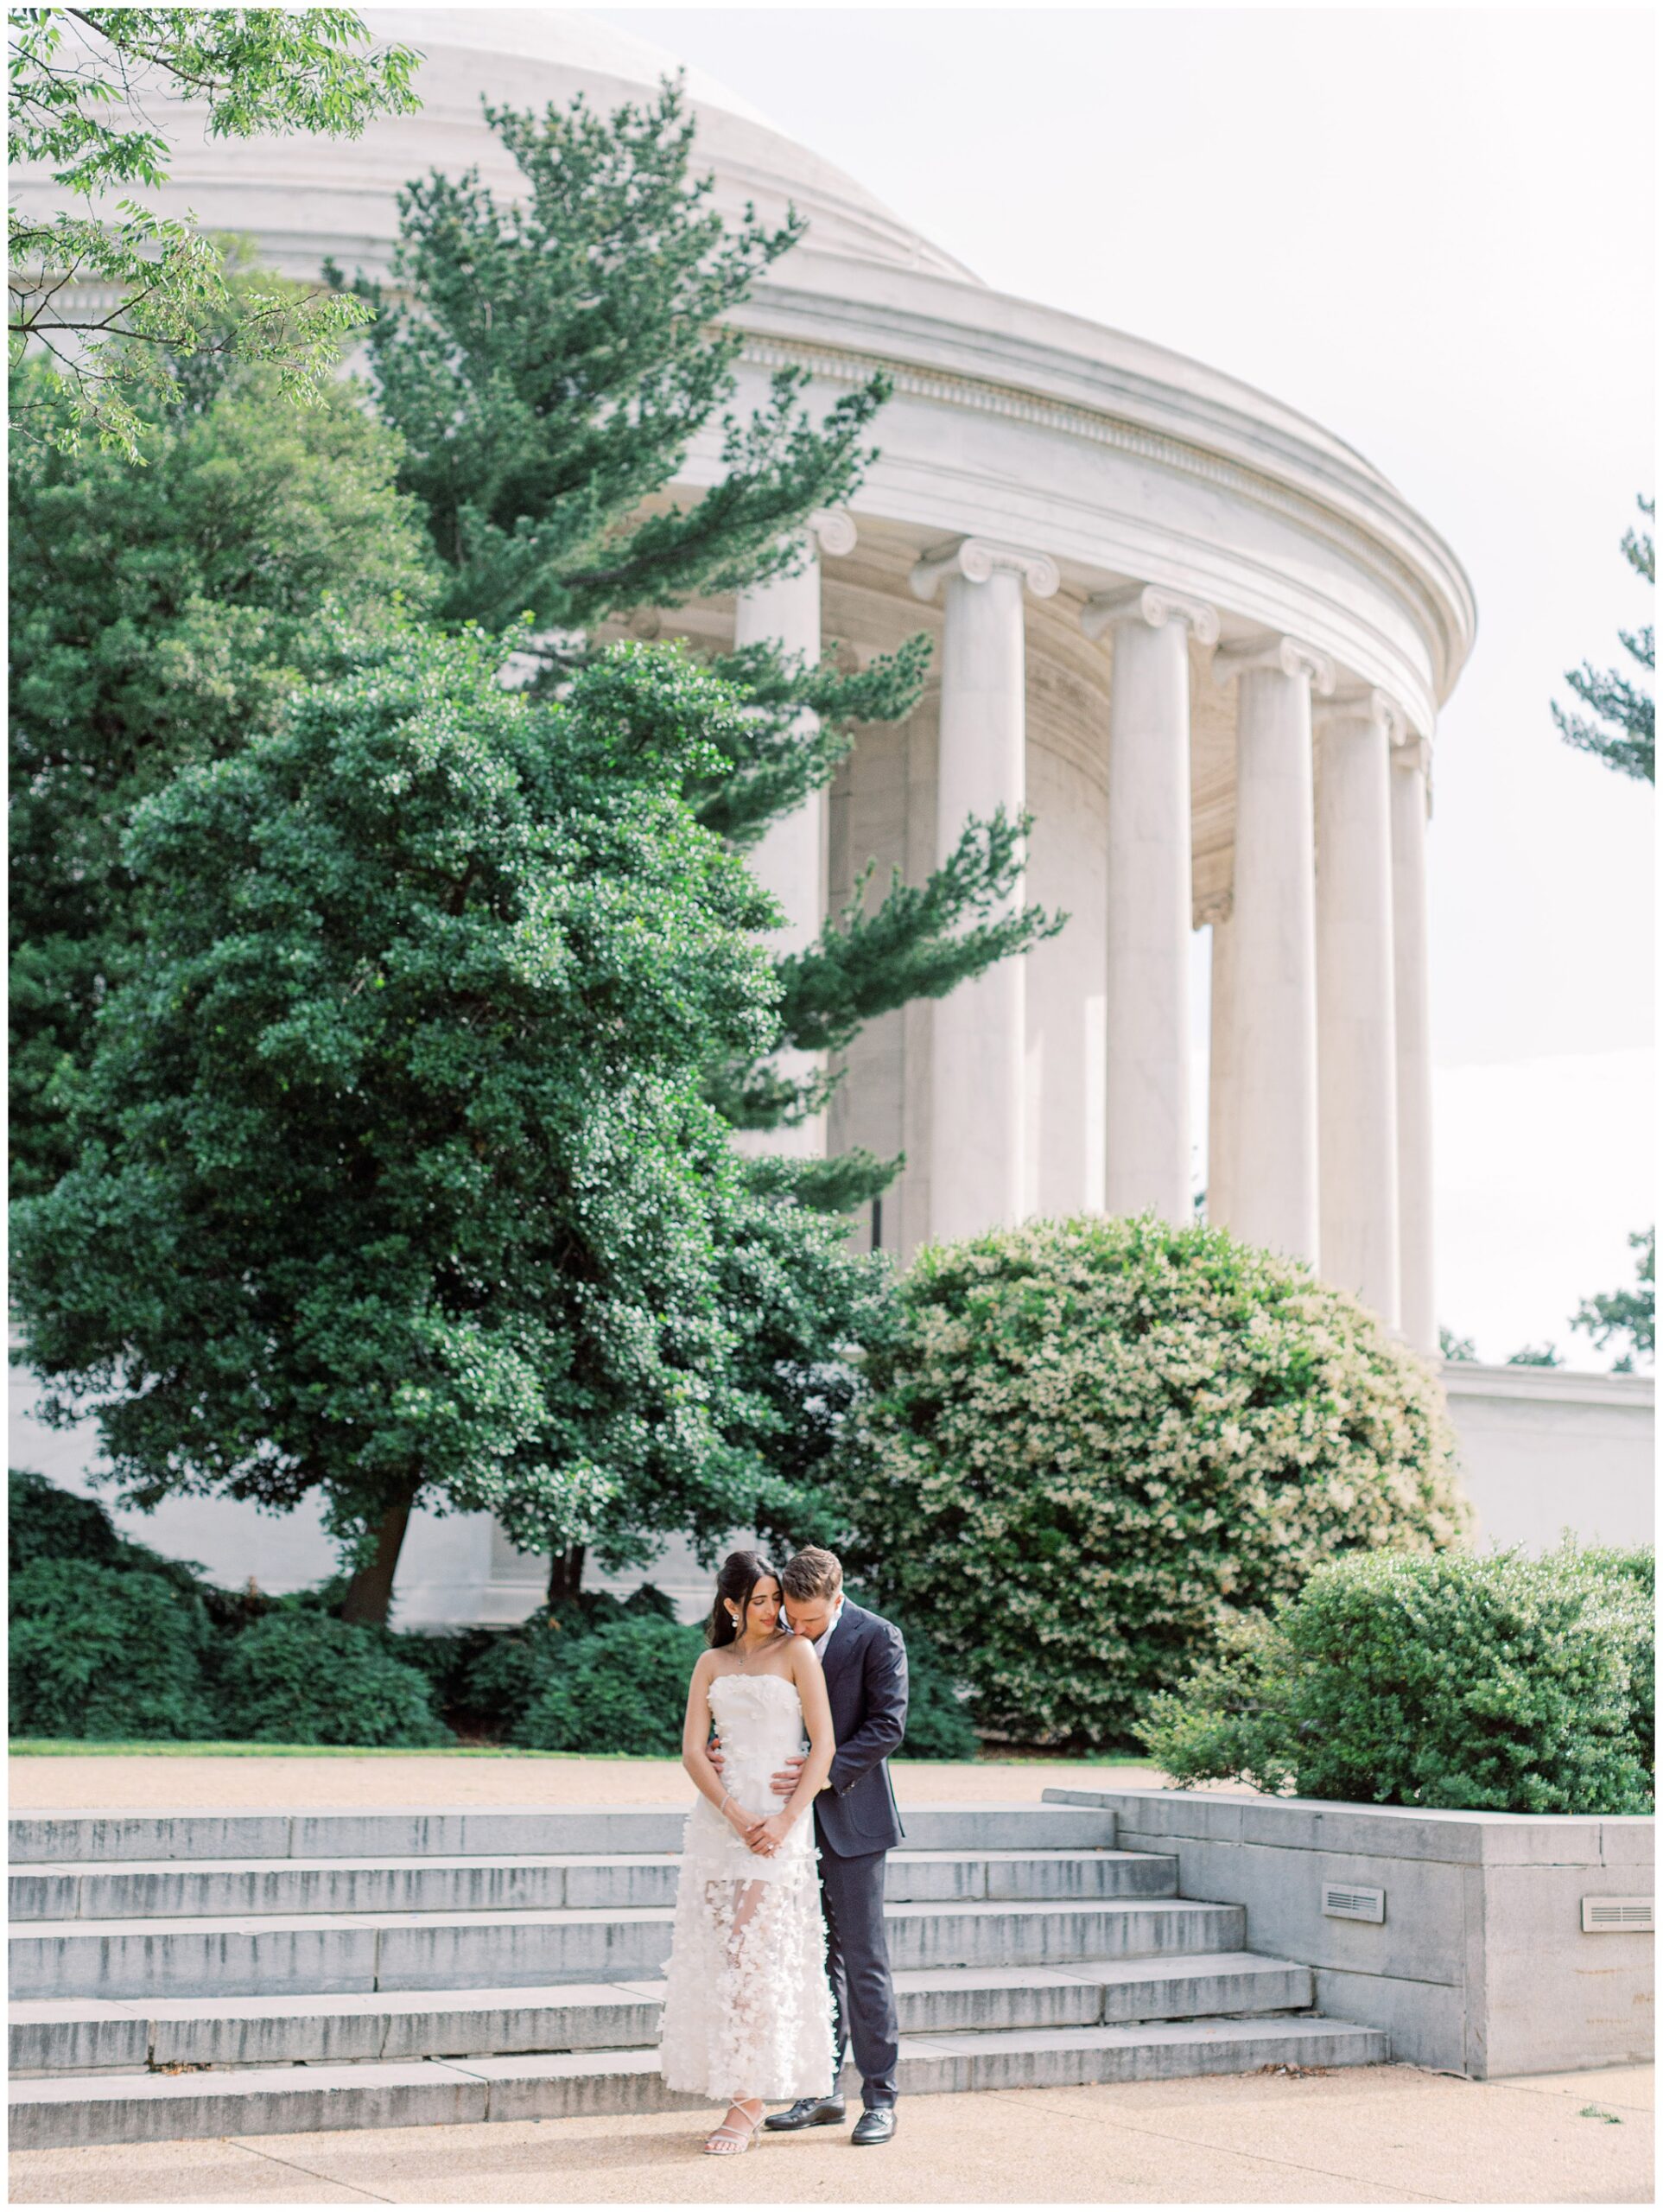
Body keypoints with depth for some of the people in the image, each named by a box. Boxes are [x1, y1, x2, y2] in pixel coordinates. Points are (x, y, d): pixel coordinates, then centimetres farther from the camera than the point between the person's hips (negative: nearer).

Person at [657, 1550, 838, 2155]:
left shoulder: (796, 1651, 1)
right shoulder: (712, 1664, 13)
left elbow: (824, 1744, -4)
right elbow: (692, 1750, 5)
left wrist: (785, 1819, -13)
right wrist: (736, 1815, -9)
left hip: (780, 1815, -4)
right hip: (720, 1812, 4)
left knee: (751, 1953, -10)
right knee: (717, 1952, 2)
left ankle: (747, 2106, -7)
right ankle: (740, 2089, 13)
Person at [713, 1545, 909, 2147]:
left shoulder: (878, 1638, -7)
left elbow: (888, 1724, -12)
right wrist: (730, 1751, -7)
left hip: (852, 1817, -5)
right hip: (796, 1819, 5)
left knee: (862, 1957, -3)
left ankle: (880, 2098, 5)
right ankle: (823, 2091, 18)